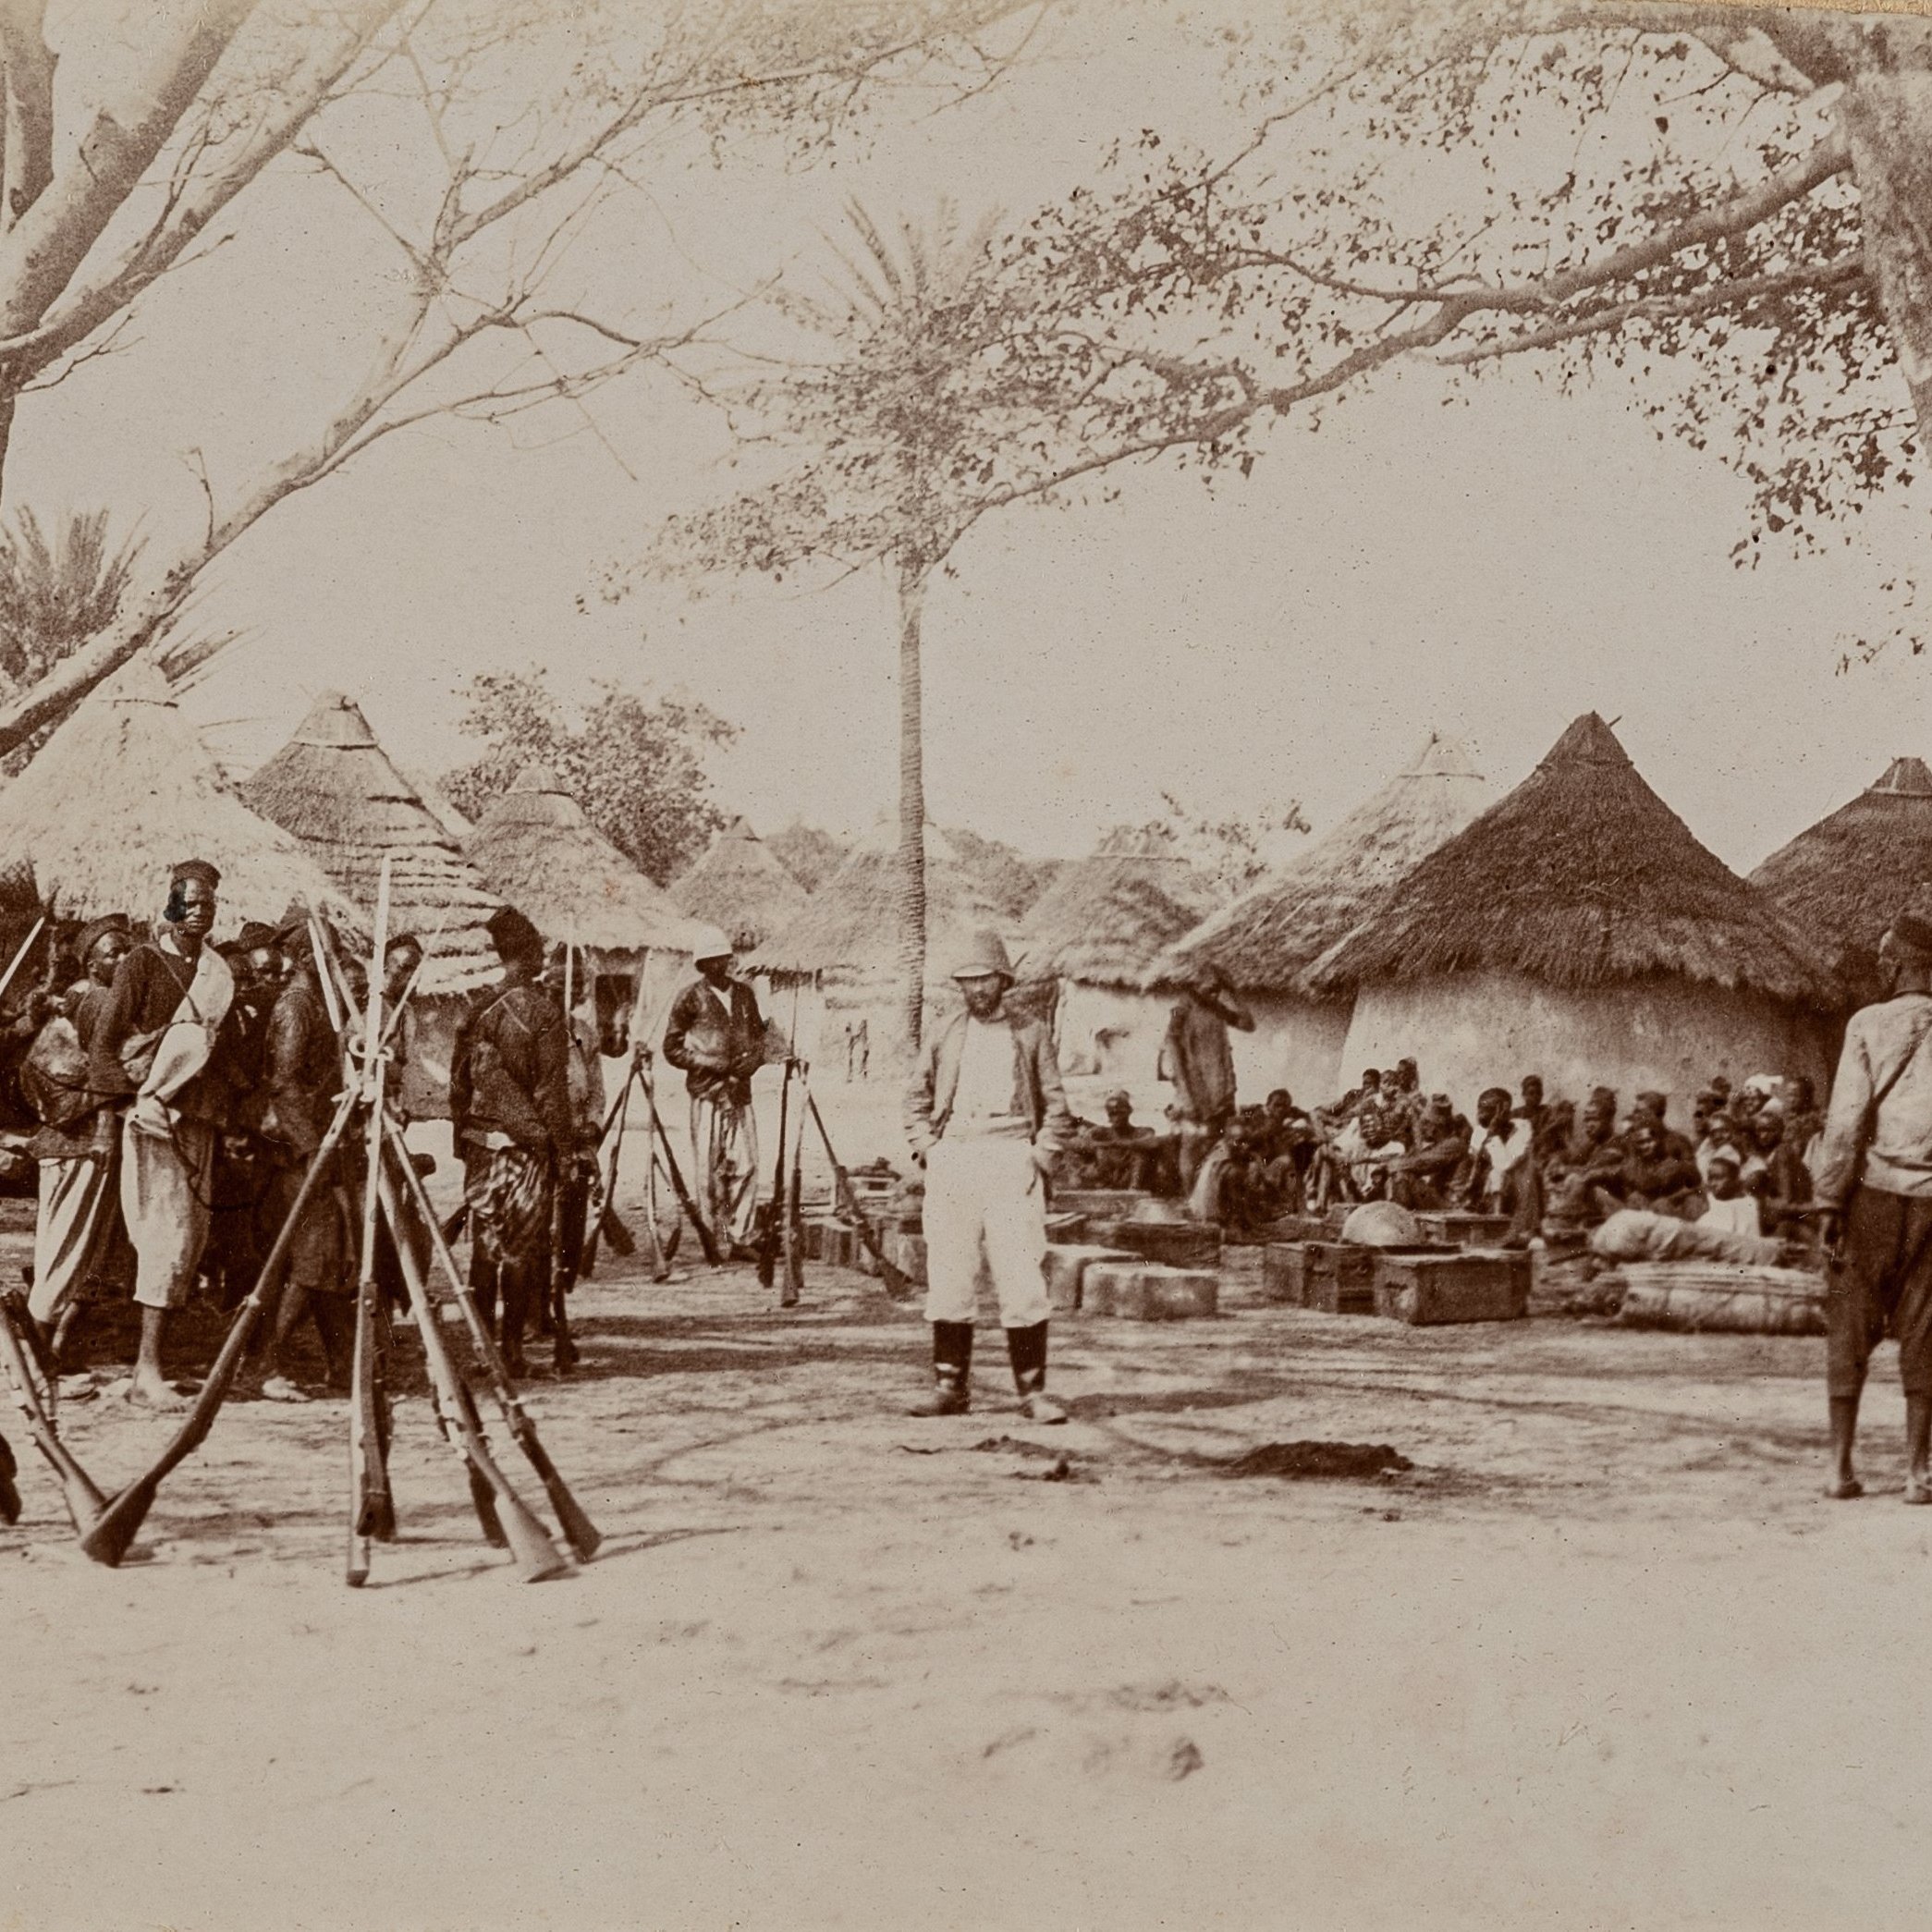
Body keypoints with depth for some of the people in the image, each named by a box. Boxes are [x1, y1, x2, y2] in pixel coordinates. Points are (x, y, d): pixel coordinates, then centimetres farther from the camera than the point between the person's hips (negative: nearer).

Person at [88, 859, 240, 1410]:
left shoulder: (216, 972, 16)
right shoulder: (142, 963, -2)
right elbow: (104, 1043, -5)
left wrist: (223, 1115, 11)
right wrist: (136, 1096, -14)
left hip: (199, 1118, 7)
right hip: (156, 1115, -7)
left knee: (192, 1235, 5)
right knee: (169, 1230, -15)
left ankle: (150, 1363, 11)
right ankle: (148, 1368, -16)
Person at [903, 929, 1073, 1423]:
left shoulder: (1031, 1035, 9)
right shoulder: (944, 1037, 14)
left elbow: (1056, 1106, 10)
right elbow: (917, 1097, 22)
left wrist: (1041, 1155, -2)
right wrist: (924, 1146, 8)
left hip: (1011, 1159, -2)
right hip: (952, 1161, 2)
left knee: (1023, 1283, -7)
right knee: (948, 1280, 2)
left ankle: (1033, 1392, -3)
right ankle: (950, 1387, 10)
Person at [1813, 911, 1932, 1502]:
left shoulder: (1869, 1024, -4)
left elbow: (1846, 1119, -9)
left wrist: (1829, 1201, -6)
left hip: (1873, 1192, -2)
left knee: (1850, 1329, 6)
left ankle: (1841, 1466, 7)